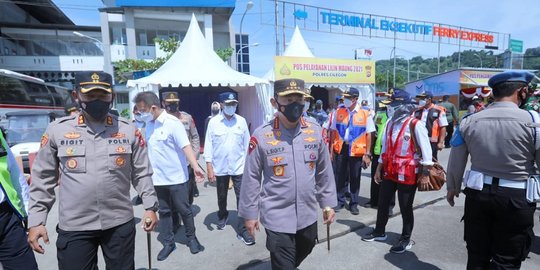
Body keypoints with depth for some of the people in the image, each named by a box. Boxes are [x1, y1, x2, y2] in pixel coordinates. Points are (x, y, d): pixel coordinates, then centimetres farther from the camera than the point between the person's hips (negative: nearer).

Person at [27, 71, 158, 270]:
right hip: (73, 226, 0)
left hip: (120, 223, 1)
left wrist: (150, 206, -1)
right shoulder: (57, 130, -3)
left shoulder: (129, 130, -3)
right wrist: (36, 221, 1)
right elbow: (42, 179, 3)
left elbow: (142, 173, 1)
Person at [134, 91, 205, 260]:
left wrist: (195, 167, -34)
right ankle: (168, 243, 31)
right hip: (158, 178, 6)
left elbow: (186, 146, -22)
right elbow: (150, 149, 15)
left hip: (176, 177, -6)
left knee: (184, 210, 8)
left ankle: (191, 238, 28)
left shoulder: (172, 122, -15)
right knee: (164, 211, 16)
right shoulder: (148, 124, 5)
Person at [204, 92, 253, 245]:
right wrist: (209, 168, -8)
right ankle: (222, 217, 48)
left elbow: (247, 144, 2)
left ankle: (243, 230, 11)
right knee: (222, 197, 20)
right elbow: (208, 145, -5)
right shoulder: (214, 122, -6)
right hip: (220, 168, 0)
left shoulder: (241, 121, -2)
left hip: (239, 167, 0)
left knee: (242, 198, -2)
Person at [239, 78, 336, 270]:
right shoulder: (261, 136, -16)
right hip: (277, 217, -5)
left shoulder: (315, 131, -5)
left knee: (305, 250, 29)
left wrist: (327, 203, 8)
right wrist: (249, 213, -2)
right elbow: (251, 178, -7)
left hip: (308, 214, 5)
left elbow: (324, 171, 5)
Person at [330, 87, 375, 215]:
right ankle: (340, 201, 27)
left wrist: (367, 153, -8)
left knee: (355, 178, 10)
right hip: (341, 148, 2)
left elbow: (369, 135, -4)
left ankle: (354, 203, 26)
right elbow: (334, 131, 5)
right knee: (340, 176, 11)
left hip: (357, 150, -2)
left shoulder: (365, 114, -5)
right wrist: (331, 148, 2)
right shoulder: (338, 111, 1)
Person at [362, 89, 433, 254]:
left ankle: (406, 239, 27)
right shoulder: (390, 123, 8)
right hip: (389, 172, 7)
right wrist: (379, 168, 14)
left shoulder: (415, 125, -13)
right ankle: (380, 232, 36)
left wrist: (425, 173, -15)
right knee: (382, 204, 17)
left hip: (407, 174, -6)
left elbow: (426, 149, -13)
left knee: (405, 208, 8)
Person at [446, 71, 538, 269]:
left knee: (477, 254, 18)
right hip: (517, 198, -2)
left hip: (477, 193, 3)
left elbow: (455, 161, 4)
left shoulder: (469, 121, -3)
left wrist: (452, 187, 18)